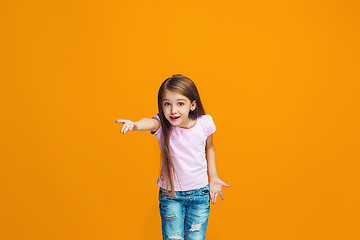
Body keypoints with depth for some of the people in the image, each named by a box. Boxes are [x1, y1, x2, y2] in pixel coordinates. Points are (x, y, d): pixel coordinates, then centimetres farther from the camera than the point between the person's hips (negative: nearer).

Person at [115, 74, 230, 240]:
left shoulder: (204, 123, -12)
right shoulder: (162, 124, -17)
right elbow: (150, 123, -43)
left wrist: (213, 178, 8)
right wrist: (134, 124, -65)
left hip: (200, 194, 1)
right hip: (170, 195, -1)